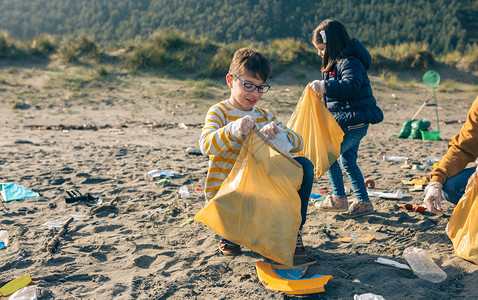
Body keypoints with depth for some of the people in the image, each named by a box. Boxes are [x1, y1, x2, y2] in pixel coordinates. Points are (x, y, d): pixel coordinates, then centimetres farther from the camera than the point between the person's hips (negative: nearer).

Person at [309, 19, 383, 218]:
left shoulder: (350, 62, -18)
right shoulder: (337, 62, 14)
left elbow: (350, 87, -35)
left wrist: (325, 86, -42)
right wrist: (322, 88, 13)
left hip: (354, 122, -11)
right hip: (350, 122, 11)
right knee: (348, 161, 14)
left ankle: (339, 199, 5)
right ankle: (363, 202, 23)